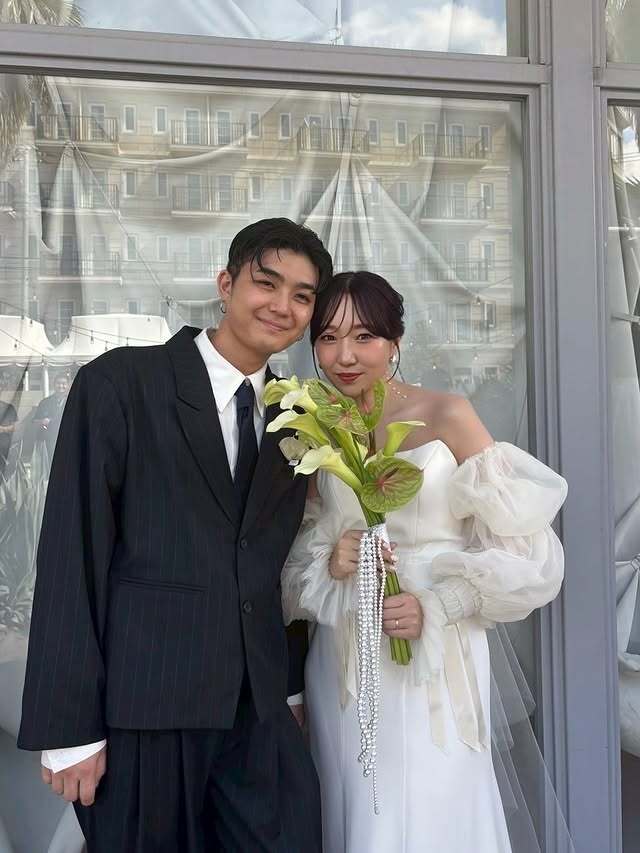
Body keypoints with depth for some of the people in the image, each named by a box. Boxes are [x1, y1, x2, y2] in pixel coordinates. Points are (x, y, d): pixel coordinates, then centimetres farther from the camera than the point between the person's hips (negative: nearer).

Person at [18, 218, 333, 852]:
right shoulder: (119, 383, -8)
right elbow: (70, 556, -11)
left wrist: (290, 684, 11)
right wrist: (69, 727, -13)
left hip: (259, 708, 5)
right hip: (142, 702, -4)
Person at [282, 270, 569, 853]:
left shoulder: (447, 416, -6)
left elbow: (521, 544, -7)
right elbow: (296, 556, 10)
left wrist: (439, 604, -19)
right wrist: (329, 565, -12)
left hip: (435, 663, -3)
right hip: (345, 667, 3)